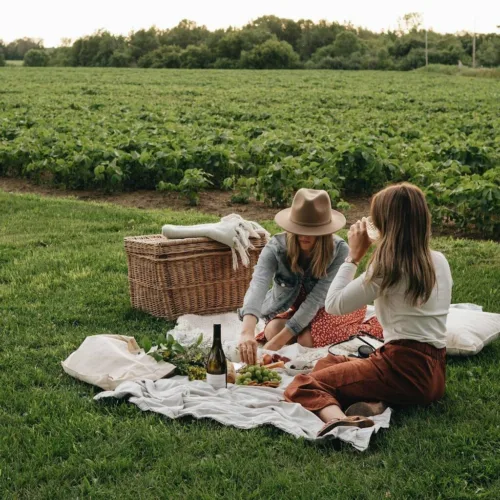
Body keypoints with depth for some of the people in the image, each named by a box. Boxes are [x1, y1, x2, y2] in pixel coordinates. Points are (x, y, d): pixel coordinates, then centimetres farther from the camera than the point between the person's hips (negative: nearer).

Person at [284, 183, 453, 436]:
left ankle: (339, 420, -36)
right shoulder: (439, 261, 8)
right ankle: (373, 403, -5)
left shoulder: (387, 268, -14)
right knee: (326, 364, 24)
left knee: (302, 385, -4)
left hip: (405, 370, -8)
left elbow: (333, 305, -9)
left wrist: (354, 255, -2)